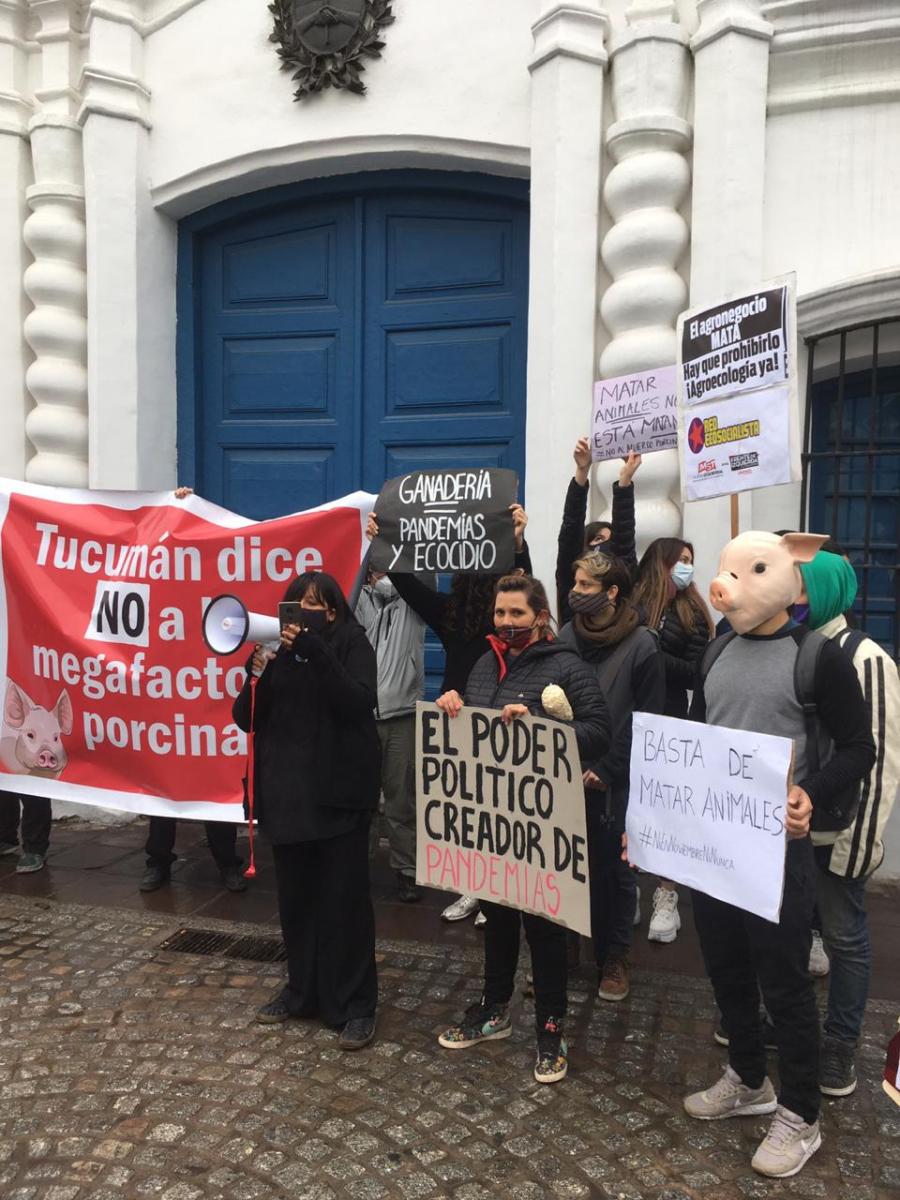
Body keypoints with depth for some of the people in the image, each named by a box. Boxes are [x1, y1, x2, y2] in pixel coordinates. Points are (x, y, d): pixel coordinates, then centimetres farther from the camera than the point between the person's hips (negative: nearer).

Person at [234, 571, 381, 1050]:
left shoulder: (352, 643, -3)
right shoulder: (279, 647, 7)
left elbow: (360, 703, -19)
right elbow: (247, 719, 4)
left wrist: (315, 651, -25)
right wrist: (257, 673, -14)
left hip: (339, 792, -4)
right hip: (287, 790, 4)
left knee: (344, 899, 0)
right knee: (295, 896, 13)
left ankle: (354, 1005, 13)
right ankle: (303, 989, 30)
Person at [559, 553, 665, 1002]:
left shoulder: (641, 645, -8)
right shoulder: (566, 636, 3)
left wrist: (606, 770, -10)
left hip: (614, 781, -3)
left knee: (614, 868, 10)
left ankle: (614, 957, 27)